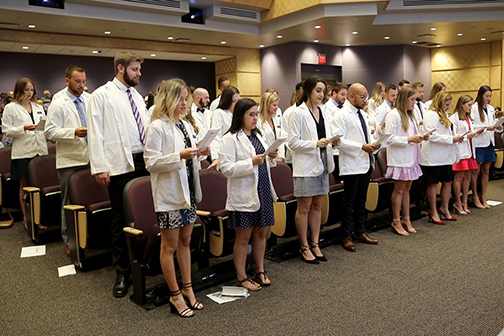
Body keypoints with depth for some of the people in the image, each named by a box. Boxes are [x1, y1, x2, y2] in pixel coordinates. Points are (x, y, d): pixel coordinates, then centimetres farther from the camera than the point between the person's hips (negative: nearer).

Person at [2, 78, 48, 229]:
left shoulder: (38, 107, 15)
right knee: (24, 185, 6)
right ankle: (26, 218, 16)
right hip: (23, 152, -3)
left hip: (40, 150, 3)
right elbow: (6, 130, -3)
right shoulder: (11, 108, 1)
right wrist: (23, 128, -16)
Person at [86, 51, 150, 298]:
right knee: (121, 221, 4)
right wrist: (100, 167, -12)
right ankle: (122, 274, 16)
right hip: (120, 165, -5)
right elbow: (95, 134, -6)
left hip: (144, 162, 5)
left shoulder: (137, 96, 18)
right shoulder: (102, 95, 0)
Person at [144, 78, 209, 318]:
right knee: (170, 245, 5)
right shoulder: (157, 127, -12)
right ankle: (175, 295, 18)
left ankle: (187, 288, 28)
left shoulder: (186, 125, 12)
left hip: (188, 190, 7)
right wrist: (179, 156, -26)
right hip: (169, 193, -7)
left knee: (185, 241, 15)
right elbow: (150, 162, -16)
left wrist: (199, 154, -1)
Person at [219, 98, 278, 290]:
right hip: (244, 195, -7)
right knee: (243, 237, 5)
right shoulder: (230, 139, -10)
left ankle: (260, 271, 30)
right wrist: (251, 162, -24)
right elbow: (226, 168, -17)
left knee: (261, 233, 15)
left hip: (263, 191, 7)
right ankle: (242, 278, 19)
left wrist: (271, 158, 0)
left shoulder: (258, 135, 13)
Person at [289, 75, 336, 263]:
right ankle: (304, 247, 16)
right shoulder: (298, 113, -9)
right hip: (306, 165, -6)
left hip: (322, 164, 6)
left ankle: (315, 244, 24)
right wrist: (315, 143, -22)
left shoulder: (325, 112, 10)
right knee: (304, 207, 3)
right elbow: (293, 142, -12)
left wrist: (332, 141, -6)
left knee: (317, 206, 12)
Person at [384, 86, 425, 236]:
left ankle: (406, 219, 21)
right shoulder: (394, 115, -12)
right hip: (399, 159, -8)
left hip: (410, 158, 8)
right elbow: (390, 139, -18)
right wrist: (409, 139, -19)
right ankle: (396, 222, 10)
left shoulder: (409, 115, 16)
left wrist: (419, 137, 3)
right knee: (399, 189, -1)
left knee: (407, 189, 12)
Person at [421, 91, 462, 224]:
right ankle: (433, 212, 12)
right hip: (433, 157, -9)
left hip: (445, 156, 9)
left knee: (448, 182, 13)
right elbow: (432, 136, -20)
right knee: (433, 184, 1)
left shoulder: (443, 115, 18)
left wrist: (455, 137, 7)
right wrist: (451, 139, -17)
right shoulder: (430, 114, -12)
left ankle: (444, 208, 28)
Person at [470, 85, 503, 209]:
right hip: (478, 142, -7)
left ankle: (483, 197, 18)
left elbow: (492, 124, 17)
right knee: (476, 171, 0)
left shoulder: (491, 108, 13)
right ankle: (475, 197, 10)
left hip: (489, 142, 7)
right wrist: (486, 128, -20)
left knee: (486, 171, 10)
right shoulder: (474, 108, -8)